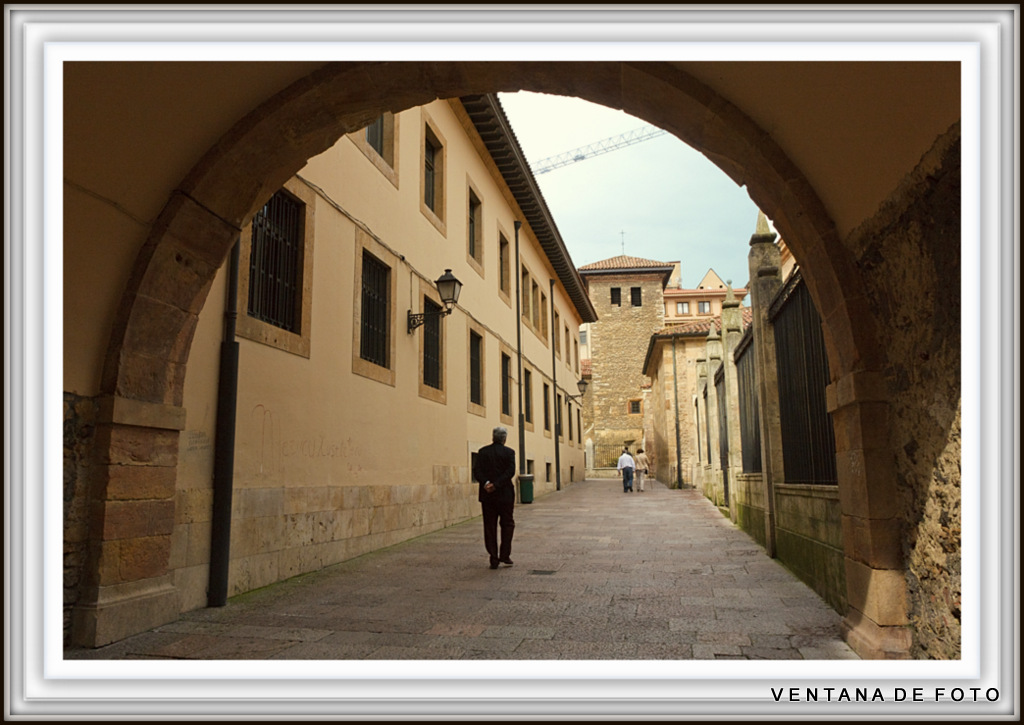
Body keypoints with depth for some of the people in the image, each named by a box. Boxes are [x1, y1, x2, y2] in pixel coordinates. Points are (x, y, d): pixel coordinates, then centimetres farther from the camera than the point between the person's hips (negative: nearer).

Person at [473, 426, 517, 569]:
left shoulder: (482, 452, 3)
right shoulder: (509, 452, -3)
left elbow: (476, 470, -7)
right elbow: (510, 471, -14)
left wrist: (485, 483, -15)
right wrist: (496, 485, -16)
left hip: (487, 495, 2)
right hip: (505, 494, -2)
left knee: (490, 526, 7)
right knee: (507, 525, 12)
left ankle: (493, 559, 6)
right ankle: (504, 556, 7)